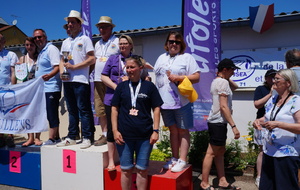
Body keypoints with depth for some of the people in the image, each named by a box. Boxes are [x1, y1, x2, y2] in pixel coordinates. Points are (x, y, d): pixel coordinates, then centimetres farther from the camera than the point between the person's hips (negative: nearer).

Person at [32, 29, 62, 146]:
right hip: (43, 88, 10)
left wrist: (49, 76, -36)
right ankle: (56, 137, 18)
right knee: (50, 115, 11)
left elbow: (57, 67, -19)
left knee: (52, 115, -8)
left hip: (51, 88, -10)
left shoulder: (51, 49, -7)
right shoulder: (41, 52, 22)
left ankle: (52, 139, -3)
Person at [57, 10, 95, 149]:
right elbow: (62, 60, 20)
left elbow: (92, 59, -8)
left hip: (80, 80, -6)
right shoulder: (65, 42, 20)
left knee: (84, 110, -6)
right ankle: (72, 137, 18)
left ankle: (87, 138, 0)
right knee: (72, 110, 11)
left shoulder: (85, 39, 1)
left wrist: (74, 67, -12)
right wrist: (61, 72, 0)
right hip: (67, 80, 7)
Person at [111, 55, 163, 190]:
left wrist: (155, 131, -3)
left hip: (145, 136, -1)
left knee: (142, 169, 8)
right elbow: (114, 109, 7)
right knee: (126, 170, 10)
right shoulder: (121, 86, 6)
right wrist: (115, 130, -1)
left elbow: (156, 109, 3)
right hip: (124, 135, 1)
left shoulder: (149, 86, 2)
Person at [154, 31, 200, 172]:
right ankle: (174, 158, 25)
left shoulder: (187, 57, -2)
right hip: (165, 102, 5)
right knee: (173, 130, 14)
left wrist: (178, 78, -17)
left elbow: (196, 77, -7)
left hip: (181, 102, -5)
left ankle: (182, 160, 12)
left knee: (182, 130, 3)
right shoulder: (161, 58, 16)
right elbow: (156, 76, 18)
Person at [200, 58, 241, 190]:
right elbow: (223, 106, -21)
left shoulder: (217, 81, 14)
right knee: (211, 153, -2)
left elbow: (235, 87, 29)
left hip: (217, 121, 10)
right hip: (218, 122, -10)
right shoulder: (223, 82, -15)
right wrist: (234, 126, -21)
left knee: (220, 152, 14)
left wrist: (228, 79, 14)